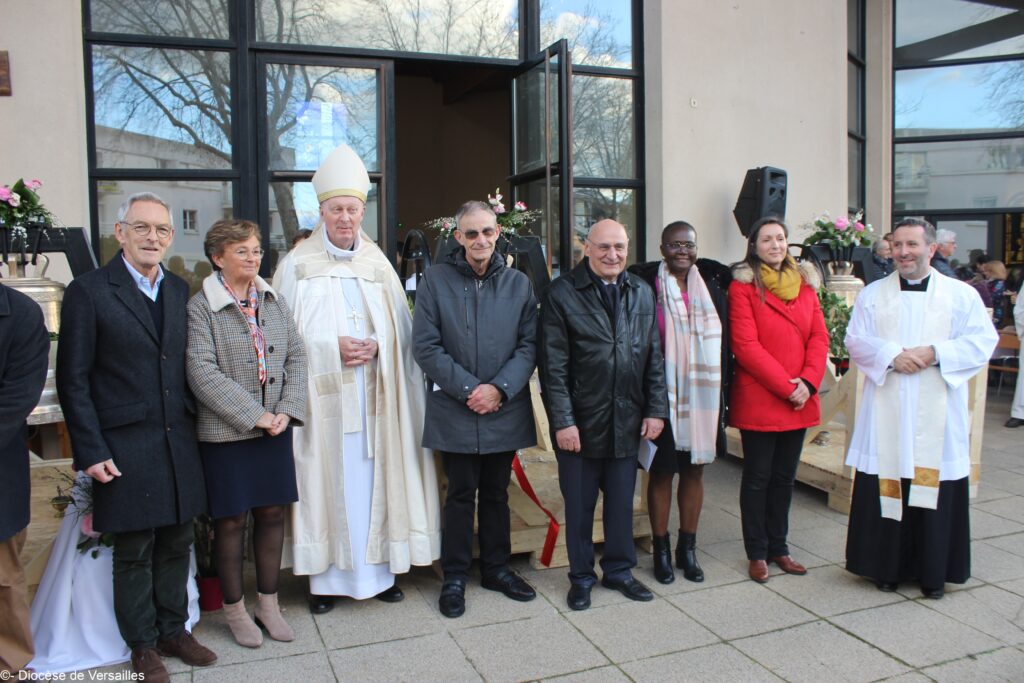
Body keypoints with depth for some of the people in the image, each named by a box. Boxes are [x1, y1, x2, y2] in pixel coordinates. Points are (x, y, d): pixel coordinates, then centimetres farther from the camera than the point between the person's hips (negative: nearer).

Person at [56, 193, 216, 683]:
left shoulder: (180, 291, 9)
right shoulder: (88, 292, -6)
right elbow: (73, 381, -6)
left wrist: (193, 427, 6)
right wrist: (91, 453, -10)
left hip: (179, 444, 4)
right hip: (125, 448, -4)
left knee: (176, 544, 14)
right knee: (134, 552, 9)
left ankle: (173, 631, 32)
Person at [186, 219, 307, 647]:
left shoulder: (273, 301, 8)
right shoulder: (200, 307, -7)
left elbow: (295, 357, 5)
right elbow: (202, 372, -16)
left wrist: (287, 411, -9)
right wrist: (255, 416, -18)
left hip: (276, 428, 5)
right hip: (225, 432, -4)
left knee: (273, 512, 10)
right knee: (231, 519, 7)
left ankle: (268, 603, 26)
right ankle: (235, 609, 25)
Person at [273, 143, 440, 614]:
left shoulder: (378, 264, 10)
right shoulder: (297, 265, 3)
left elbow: (402, 328, 10)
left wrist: (376, 347, -9)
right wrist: (332, 348, -13)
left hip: (374, 391, 2)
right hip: (322, 393, -2)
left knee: (374, 477, 5)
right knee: (326, 480, 1)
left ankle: (378, 568, 18)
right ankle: (326, 576, 13)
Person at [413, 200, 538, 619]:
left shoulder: (518, 283, 4)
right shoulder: (436, 280, -3)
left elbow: (529, 345, 0)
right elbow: (426, 346, -7)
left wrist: (499, 389, -13)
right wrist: (468, 389, -13)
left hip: (505, 410, 2)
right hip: (455, 411, -2)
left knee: (497, 493, 15)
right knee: (461, 495, 7)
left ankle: (497, 568, 31)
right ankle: (455, 576, 22)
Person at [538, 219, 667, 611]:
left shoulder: (642, 293, 7)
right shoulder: (562, 294, -8)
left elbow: (654, 357, 9)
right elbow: (553, 365, -10)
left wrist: (656, 409, 3)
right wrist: (562, 421, -13)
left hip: (627, 421, 4)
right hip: (580, 421, -3)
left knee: (622, 501, 15)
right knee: (579, 504, 10)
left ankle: (618, 570, 33)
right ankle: (581, 576, 27)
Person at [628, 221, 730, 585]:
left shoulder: (712, 285, 5)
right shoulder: (646, 285, -8)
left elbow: (723, 342, 10)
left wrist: (721, 390, 5)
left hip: (703, 396, 4)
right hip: (664, 397, -4)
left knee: (694, 471, 12)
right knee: (661, 472, 6)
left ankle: (687, 548, 26)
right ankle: (661, 549, 21)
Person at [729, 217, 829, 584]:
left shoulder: (804, 283, 12)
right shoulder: (743, 285, -5)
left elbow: (819, 337, 6)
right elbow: (745, 345, -13)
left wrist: (808, 381, -9)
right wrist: (785, 386, -15)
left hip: (800, 400, 5)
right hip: (757, 400, -5)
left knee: (784, 476, 14)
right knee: (757, 478, 5)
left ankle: (778, 547, 27)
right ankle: (757, 553, 17)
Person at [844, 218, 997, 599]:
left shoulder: (961, 295, 6)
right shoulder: (873, 295, 9)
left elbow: (982, 341, -2)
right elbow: (855, 341, 2)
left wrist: (935, 353, -15)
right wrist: (891, 356, -15)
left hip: (937, 416, -1)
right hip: (886, 415, 1)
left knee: (936, 491, 4)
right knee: (886, 491, 3)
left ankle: (933, 573, 18)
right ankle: (888, 567, 17)